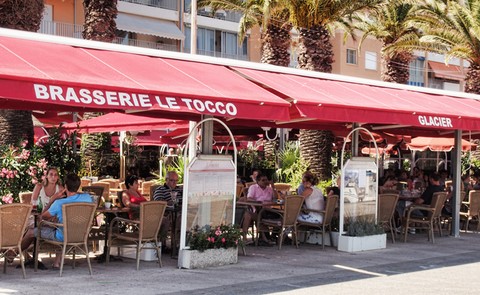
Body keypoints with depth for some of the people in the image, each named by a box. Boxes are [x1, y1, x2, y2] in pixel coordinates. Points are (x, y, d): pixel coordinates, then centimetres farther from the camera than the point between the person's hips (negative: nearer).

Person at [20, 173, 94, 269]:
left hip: (63, 237, -5)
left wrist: (51, 201, -2)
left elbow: (43, 217, -11)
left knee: (31, 232, 17)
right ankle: (57, 262, 37)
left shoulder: (59, 203, -26)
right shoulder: (87, 197, -14)